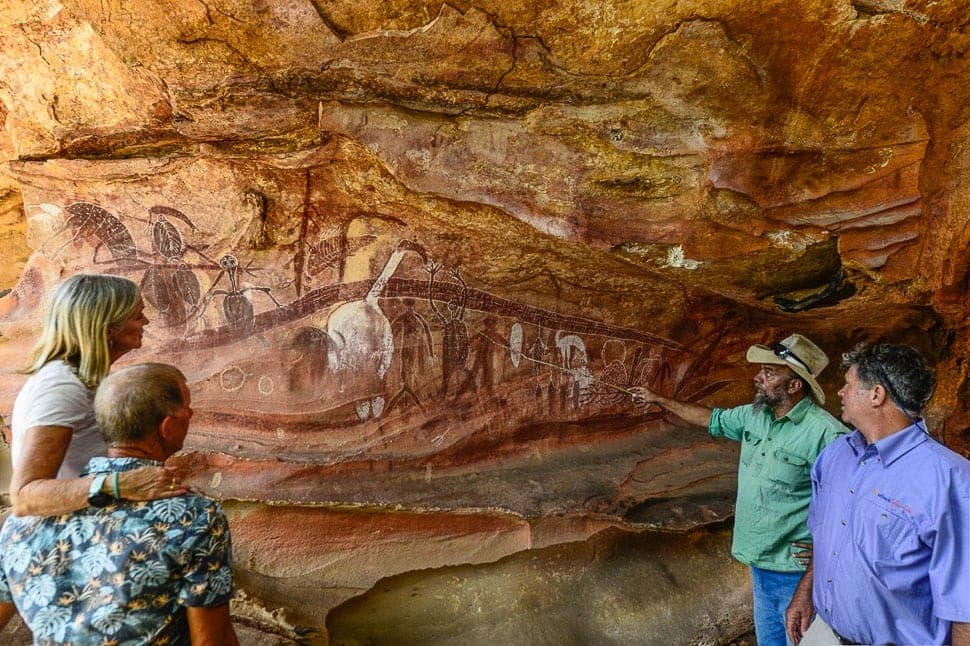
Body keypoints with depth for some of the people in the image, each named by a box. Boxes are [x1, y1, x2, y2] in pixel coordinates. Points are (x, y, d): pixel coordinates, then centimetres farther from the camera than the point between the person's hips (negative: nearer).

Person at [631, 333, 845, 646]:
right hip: (760, 562, 8)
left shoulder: (824, 432, -24)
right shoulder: (754, 416, 1)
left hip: (796, 571, -8)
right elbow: (712, 419, 17)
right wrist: (658, 400, 21)